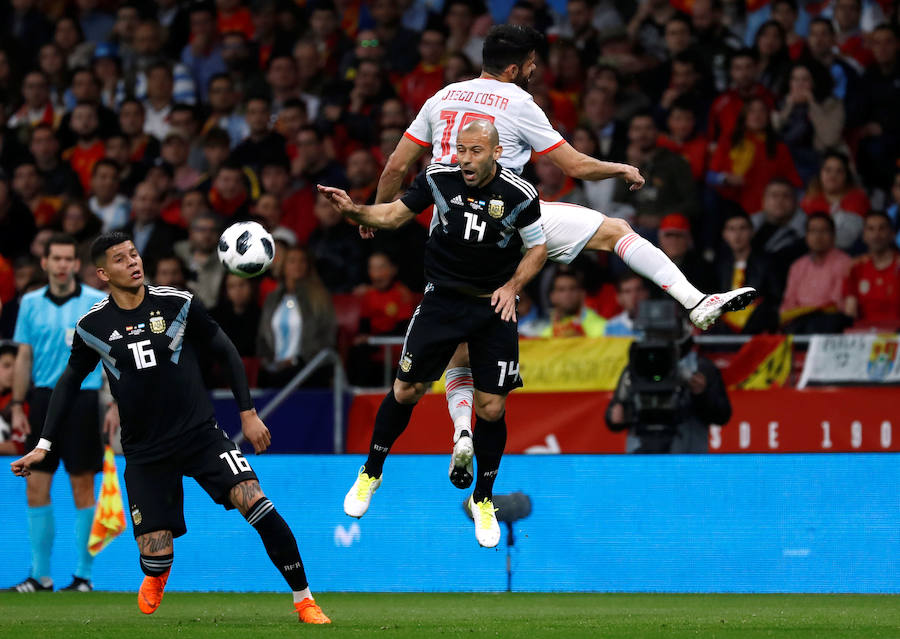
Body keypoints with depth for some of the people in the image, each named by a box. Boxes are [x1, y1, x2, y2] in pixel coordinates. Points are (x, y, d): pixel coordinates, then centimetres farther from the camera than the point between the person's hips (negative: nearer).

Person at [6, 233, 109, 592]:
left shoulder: (98, 303, -1)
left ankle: (83, 575, 6)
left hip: (83, 399, -3)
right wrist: (17, 406, 7)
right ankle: (40, 575, 9)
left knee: (82, 488, -1)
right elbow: (24, 357, 12)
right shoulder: (31, 303, 8)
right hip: (43, 398, 3)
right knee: (36, 486, 1)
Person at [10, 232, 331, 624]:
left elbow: (225, 352, 5)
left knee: (253, 501, -23)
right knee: (155, 556, -8)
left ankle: (304, 601, -9)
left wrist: (248, 412, 2)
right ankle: (156, 578, 34)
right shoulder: (92, 326, -1)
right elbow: (69, 381, 13)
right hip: (144, 452, 1)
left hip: (201, 434, -1)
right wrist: (44, 445, 9)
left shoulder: (178, 304, -5)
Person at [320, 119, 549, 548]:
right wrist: (354, 211, -19)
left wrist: (512, 286, -13)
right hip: (443, 299, 1)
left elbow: (538, 247, 2)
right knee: (406, 389, 2)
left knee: (491, 408, -2)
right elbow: (394, 215, -1)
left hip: (494, 306, -1)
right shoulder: (440, 179, -10)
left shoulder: (519, 195, -12)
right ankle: (371, 473, 25)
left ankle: (483, 498, 19)